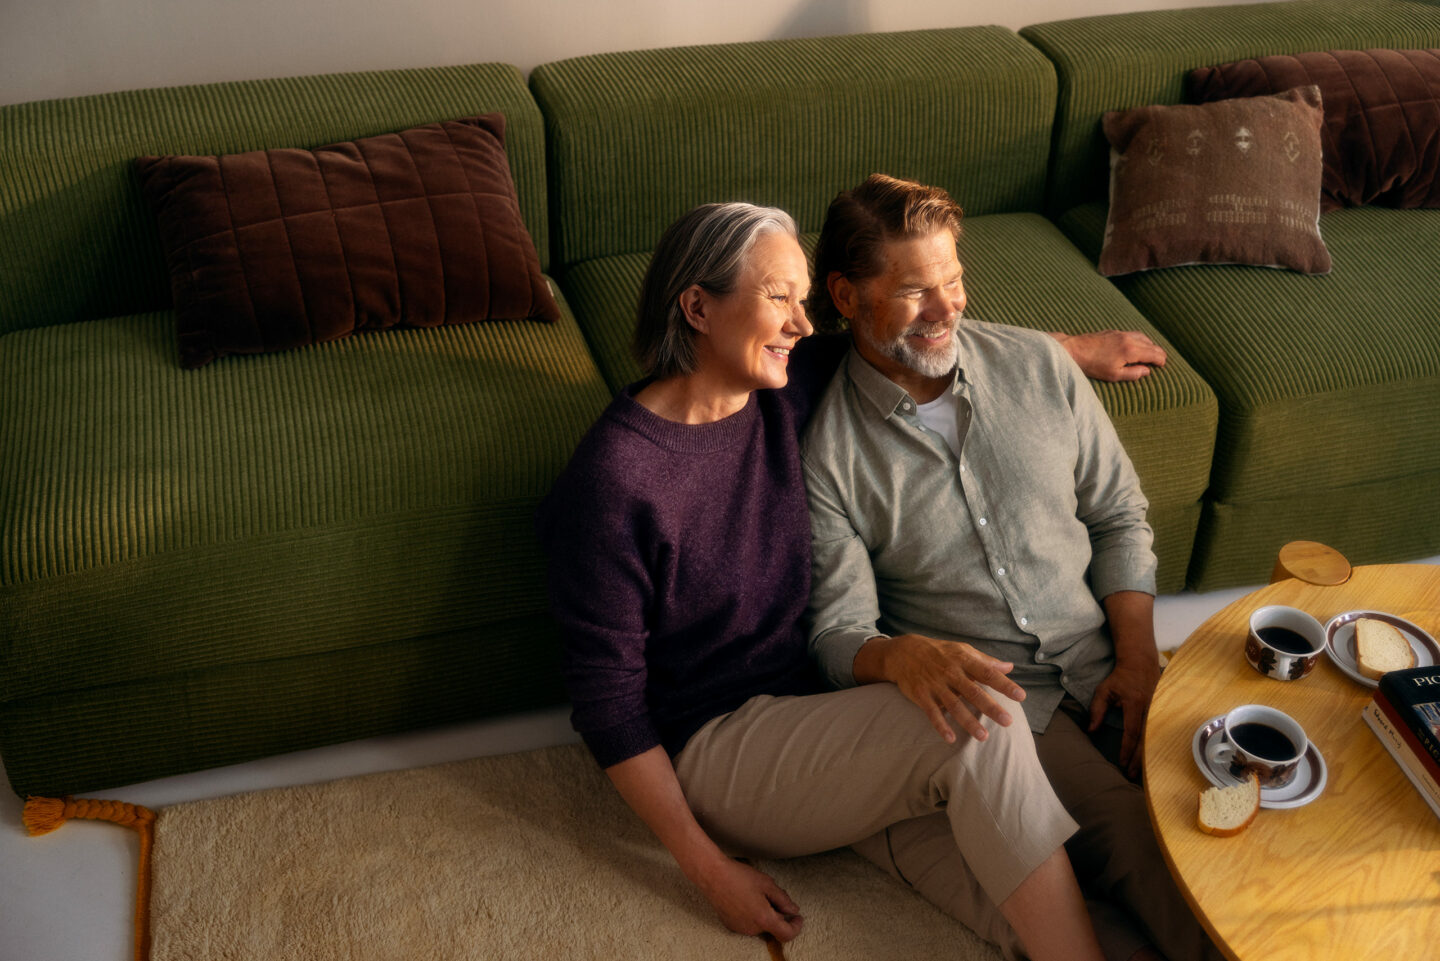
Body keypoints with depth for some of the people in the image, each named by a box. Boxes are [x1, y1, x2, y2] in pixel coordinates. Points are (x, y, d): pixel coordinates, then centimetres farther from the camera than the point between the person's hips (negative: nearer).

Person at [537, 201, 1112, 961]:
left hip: (820, 704, 7)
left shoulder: (784, 396, -1)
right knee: (981, 724, -25)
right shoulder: (612, 480, -19)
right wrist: (711, 869, -12)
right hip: (712, 749, -6)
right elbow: (606, 700, -14)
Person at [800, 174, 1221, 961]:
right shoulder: (826, 450, -6)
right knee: (1127, 832, -27)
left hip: (1106, 669, 4)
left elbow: (1119, 517, 12)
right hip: (991, 698, -3)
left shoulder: (1036, 365, 5)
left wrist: (1138, 655, -3)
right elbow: (838, 632, -7)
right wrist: (903, 656, -31)